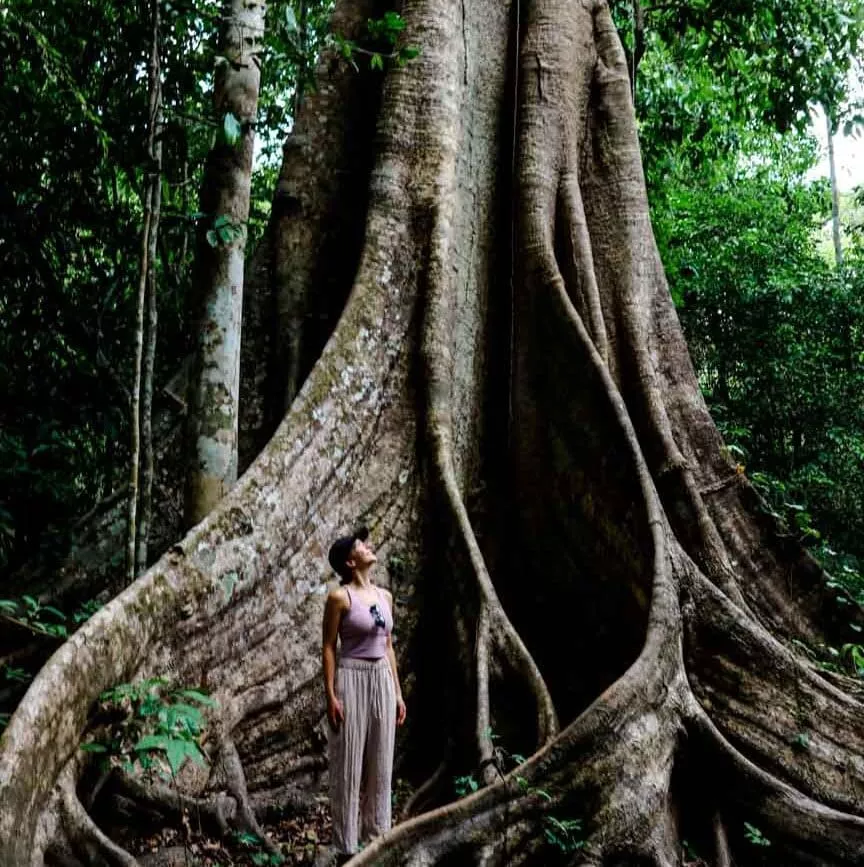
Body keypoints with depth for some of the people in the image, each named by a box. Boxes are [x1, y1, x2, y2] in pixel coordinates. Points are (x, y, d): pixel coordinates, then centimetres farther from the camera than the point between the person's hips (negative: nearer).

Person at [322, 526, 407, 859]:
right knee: (349, 764, 0)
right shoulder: (339, 597, -8)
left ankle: (377, 834, 21)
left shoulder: (384, 596, 10)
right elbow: (329, 648, -8)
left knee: (380, 763, 11)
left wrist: (397, 692, 12)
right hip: (352, 680, -6)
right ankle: (346, 843, 9)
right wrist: (331, 695, -14)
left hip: (382, 681, 6)